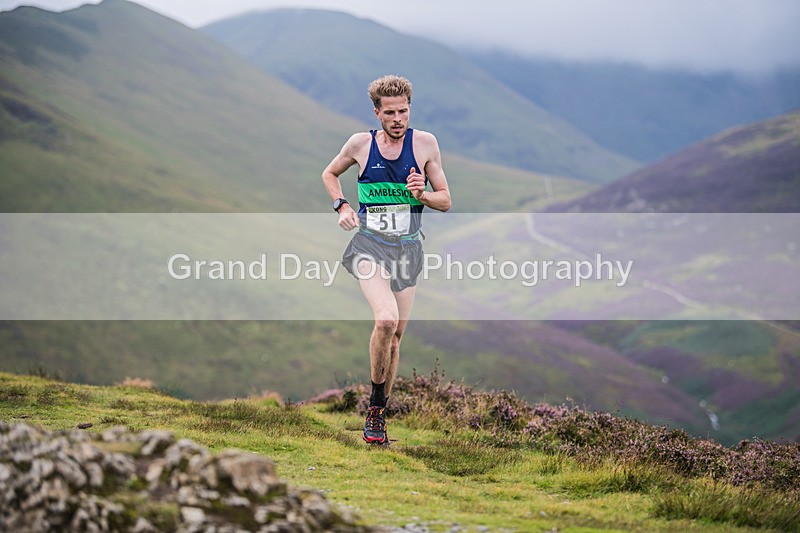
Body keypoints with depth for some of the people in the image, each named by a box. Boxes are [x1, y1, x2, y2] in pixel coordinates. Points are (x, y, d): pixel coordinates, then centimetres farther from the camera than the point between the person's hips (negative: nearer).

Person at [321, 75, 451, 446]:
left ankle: (378, 414, 23)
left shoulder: (425, 143, 0)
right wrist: (342, 206, 2)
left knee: (395, 335, 8)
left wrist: (421, 195, -16)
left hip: (408, 248, 2)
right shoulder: (360, 144, 0)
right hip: (369, 244, -2)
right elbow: (330, 174, 19)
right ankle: (375, 403, -9)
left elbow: (445, 200, 5)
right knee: (386, 319, -25)